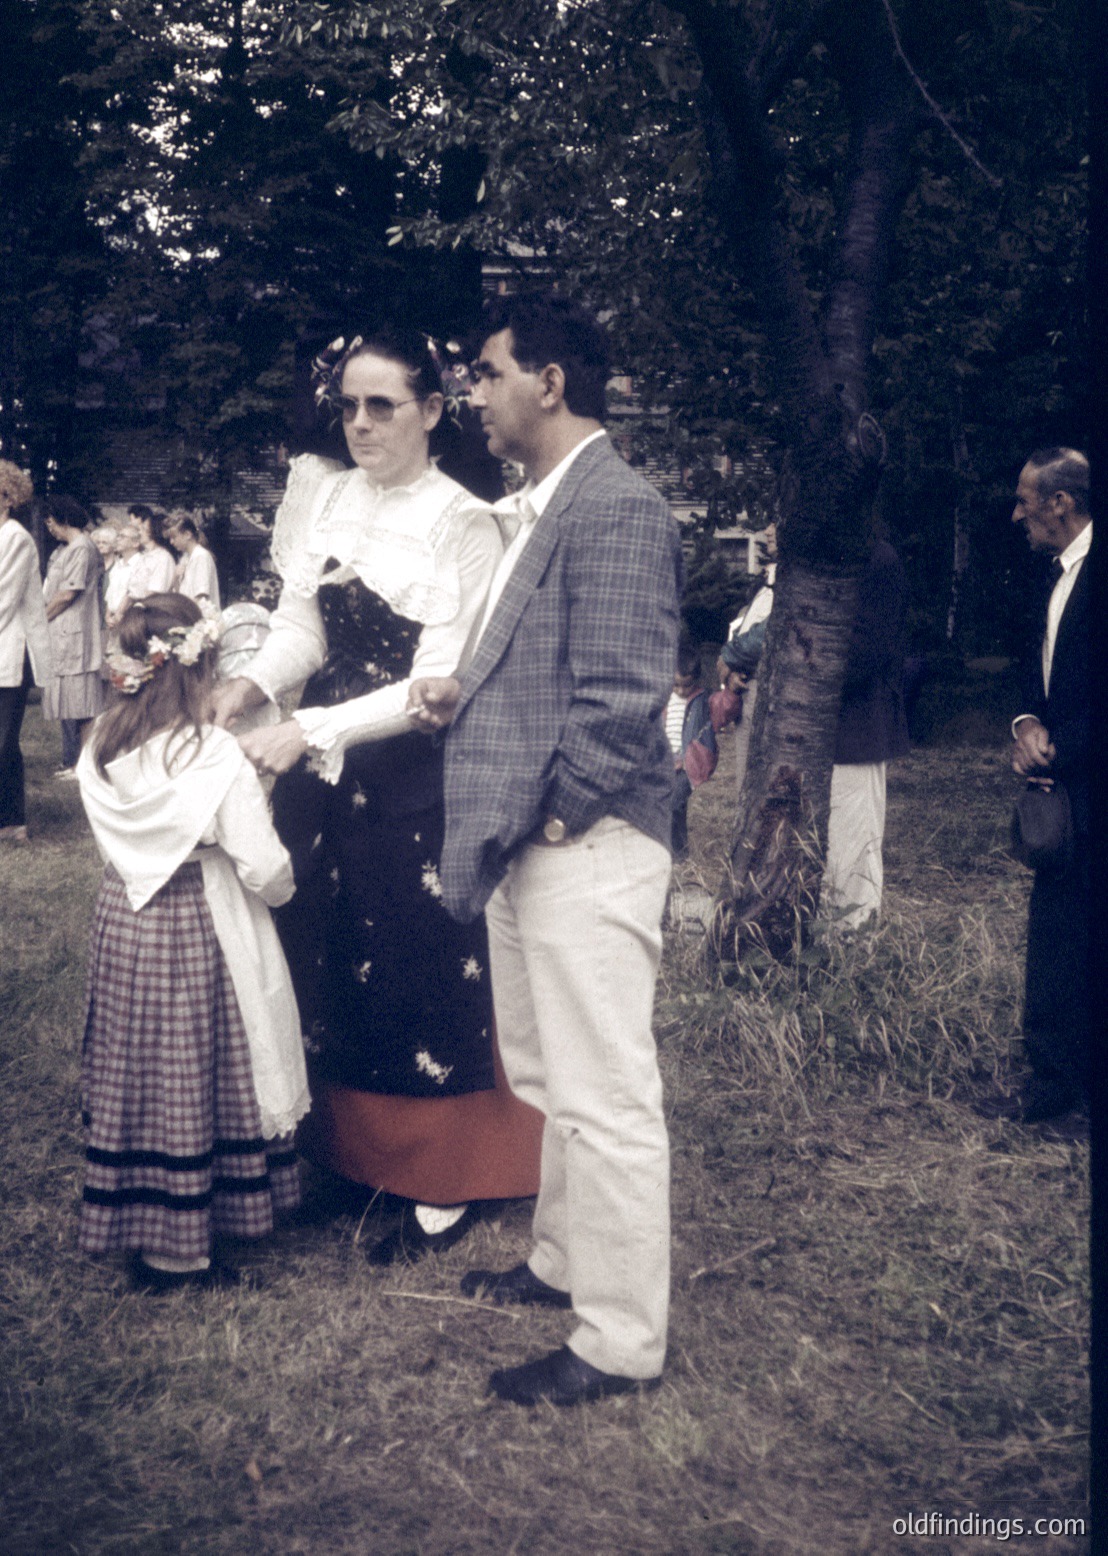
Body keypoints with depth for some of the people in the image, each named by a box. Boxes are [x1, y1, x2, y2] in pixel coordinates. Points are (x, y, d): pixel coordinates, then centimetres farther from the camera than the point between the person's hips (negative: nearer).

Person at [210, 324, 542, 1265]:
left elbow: (438, 683, -17)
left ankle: (443, 1188, 19)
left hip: (410, 780, -6)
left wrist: (312, 732, -22)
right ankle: (347, 1150, 33)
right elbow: (303, 624, 8)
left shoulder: (462, 525, -13)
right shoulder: (326, 496, 6)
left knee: (422, 975, 3)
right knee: (325, 957, 15)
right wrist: (252, 685, -12)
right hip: (316, 768, 6)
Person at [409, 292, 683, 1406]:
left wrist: (555, 817, -15)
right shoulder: (541, 506, 16)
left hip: (586, 852, -10)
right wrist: (463, 701, 6)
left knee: (605, 1100, 0)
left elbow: (620, 700, -21)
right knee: (544, 1082, 22)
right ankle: (564, 1262, 40)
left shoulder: (617, 510, -16)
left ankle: (622, 1341, 14)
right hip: (526, 848, 10)